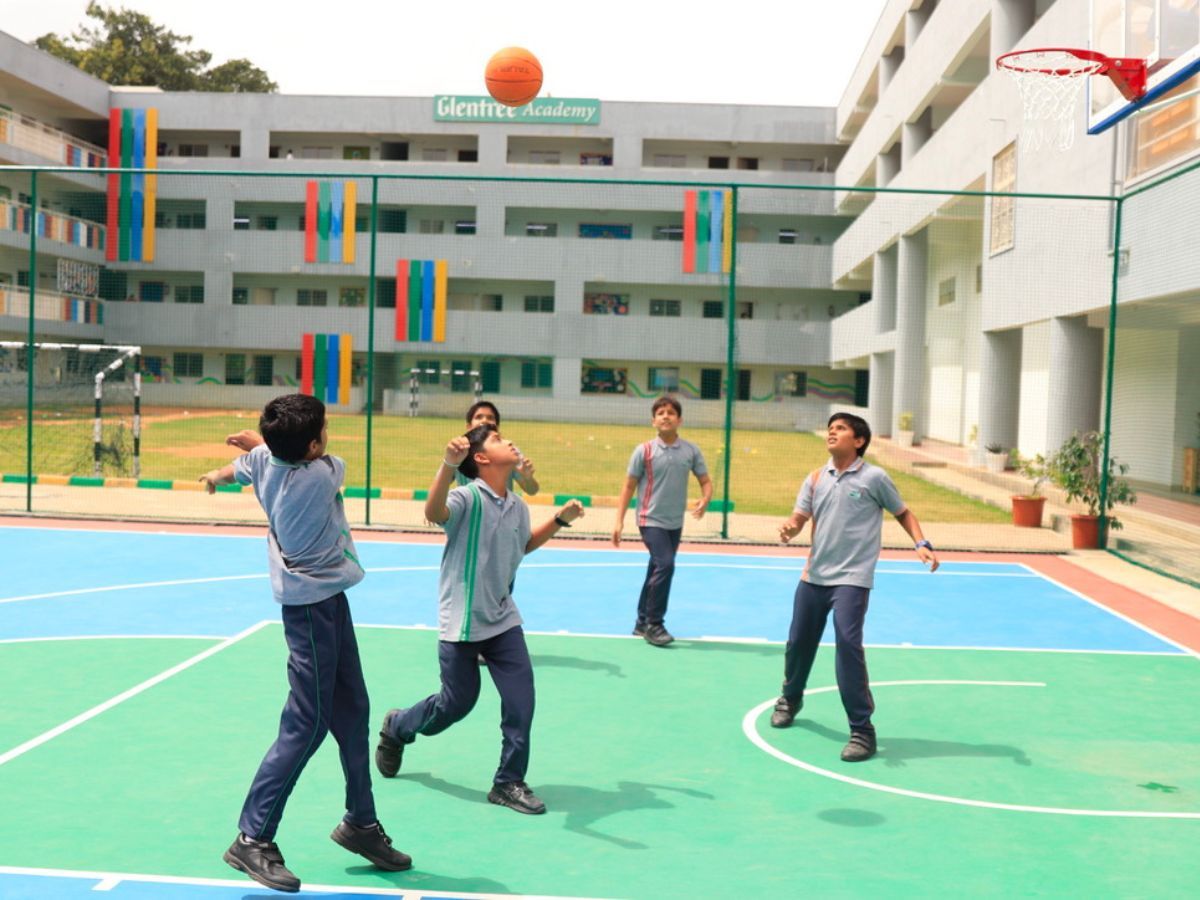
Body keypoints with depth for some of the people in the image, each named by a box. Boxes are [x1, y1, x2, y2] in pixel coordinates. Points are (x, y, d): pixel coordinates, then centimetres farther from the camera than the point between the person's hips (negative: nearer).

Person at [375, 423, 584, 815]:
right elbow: (434, 512, -39)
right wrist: (448, 464, -54)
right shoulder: (468, 497, -16)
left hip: (502, 620, 6)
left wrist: (560, 520, 16)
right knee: (458, 702, 6)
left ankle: (509, 782, 10)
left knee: (521, 698, -5)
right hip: (460, 623, -6)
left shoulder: (517, 506, 6)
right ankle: (397, 727, 37)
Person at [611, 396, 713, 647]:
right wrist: (619, 521, -7)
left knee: (658, 570, 14)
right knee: (665, 565, -20)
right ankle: (654, 624, -8)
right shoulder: (644, 451, -7)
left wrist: (704, 501, -17)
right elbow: (629, 487, -2)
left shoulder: (691, 451, 0)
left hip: (675, 523, 4)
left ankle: (643, 622, 28)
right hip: (651, 520, -4)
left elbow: (705, 481, 6)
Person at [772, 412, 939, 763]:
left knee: (848, 645, -17)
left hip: (852, 579, -5)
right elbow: (800, 517, 2)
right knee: (798, 641, 14)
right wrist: (789, 528, -22)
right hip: (814, 576, 5)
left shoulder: (874, 478, -4)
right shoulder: (816, 478, 6)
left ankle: (862, 730, -8)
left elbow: (903, 513, 6)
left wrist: (921, 544, -9)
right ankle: (790, 700, 43)